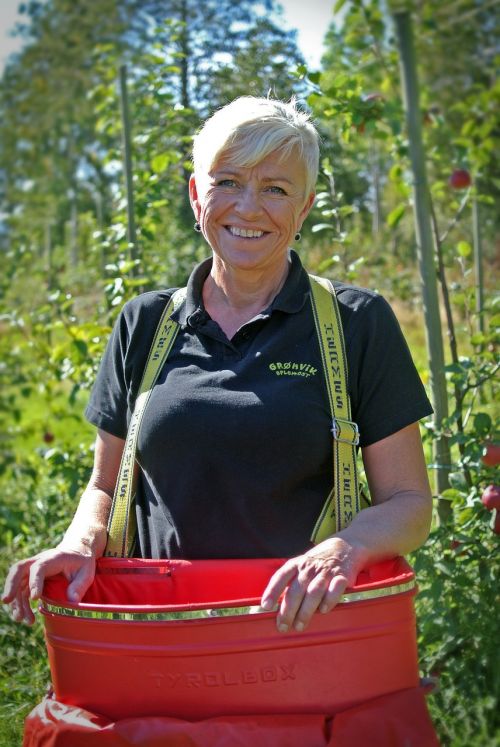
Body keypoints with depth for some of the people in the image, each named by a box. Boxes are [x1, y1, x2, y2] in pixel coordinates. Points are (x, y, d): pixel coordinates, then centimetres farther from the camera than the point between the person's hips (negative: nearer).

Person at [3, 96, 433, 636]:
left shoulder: (357, 323, 6)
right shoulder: (143, 325, 14)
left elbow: (409, 502, 6)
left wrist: (344, 549, -15)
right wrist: (83, 544, 0)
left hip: (307, 629, -2)